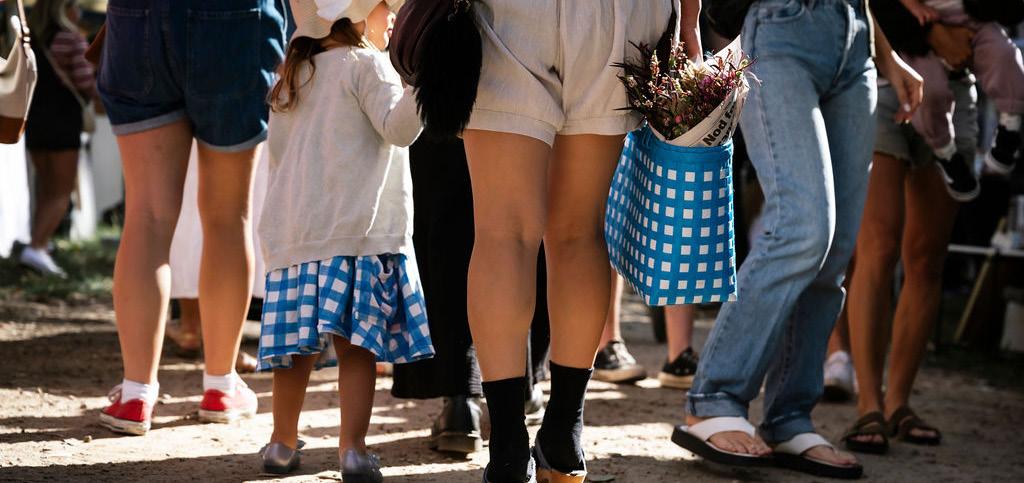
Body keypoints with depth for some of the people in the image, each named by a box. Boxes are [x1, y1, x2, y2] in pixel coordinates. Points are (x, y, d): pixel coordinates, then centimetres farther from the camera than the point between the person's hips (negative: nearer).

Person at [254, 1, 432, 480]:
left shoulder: (293, 74, 17)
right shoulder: (366, 64, -2)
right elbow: (397, 127, -14)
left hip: (294, 227, 6)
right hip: (361, 226, -6)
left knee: (299, 341, 9)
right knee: (356, 342, -7)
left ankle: (282, 441, 15)